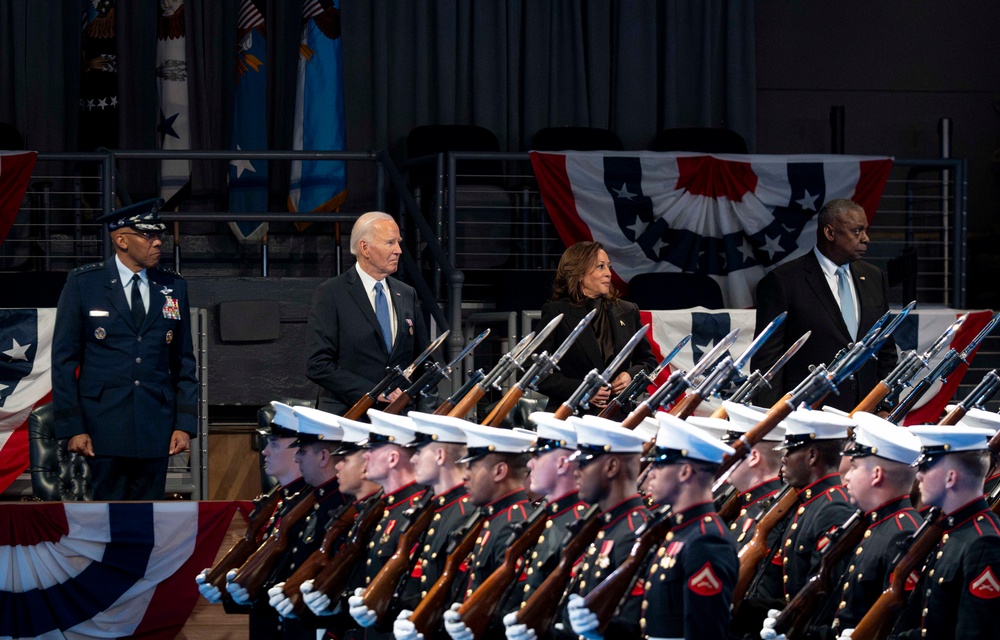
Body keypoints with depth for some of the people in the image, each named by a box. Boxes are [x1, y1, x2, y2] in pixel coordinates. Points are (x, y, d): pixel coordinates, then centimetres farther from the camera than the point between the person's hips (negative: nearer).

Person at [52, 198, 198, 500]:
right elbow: (64, 359, 0)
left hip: (155, 429, 3)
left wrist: (185, 423, 4)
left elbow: (184, 362, 13)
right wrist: (72, 427, -6)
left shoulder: (173, 287, 10)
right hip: (105, 427, -3)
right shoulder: (83, 283, 0)